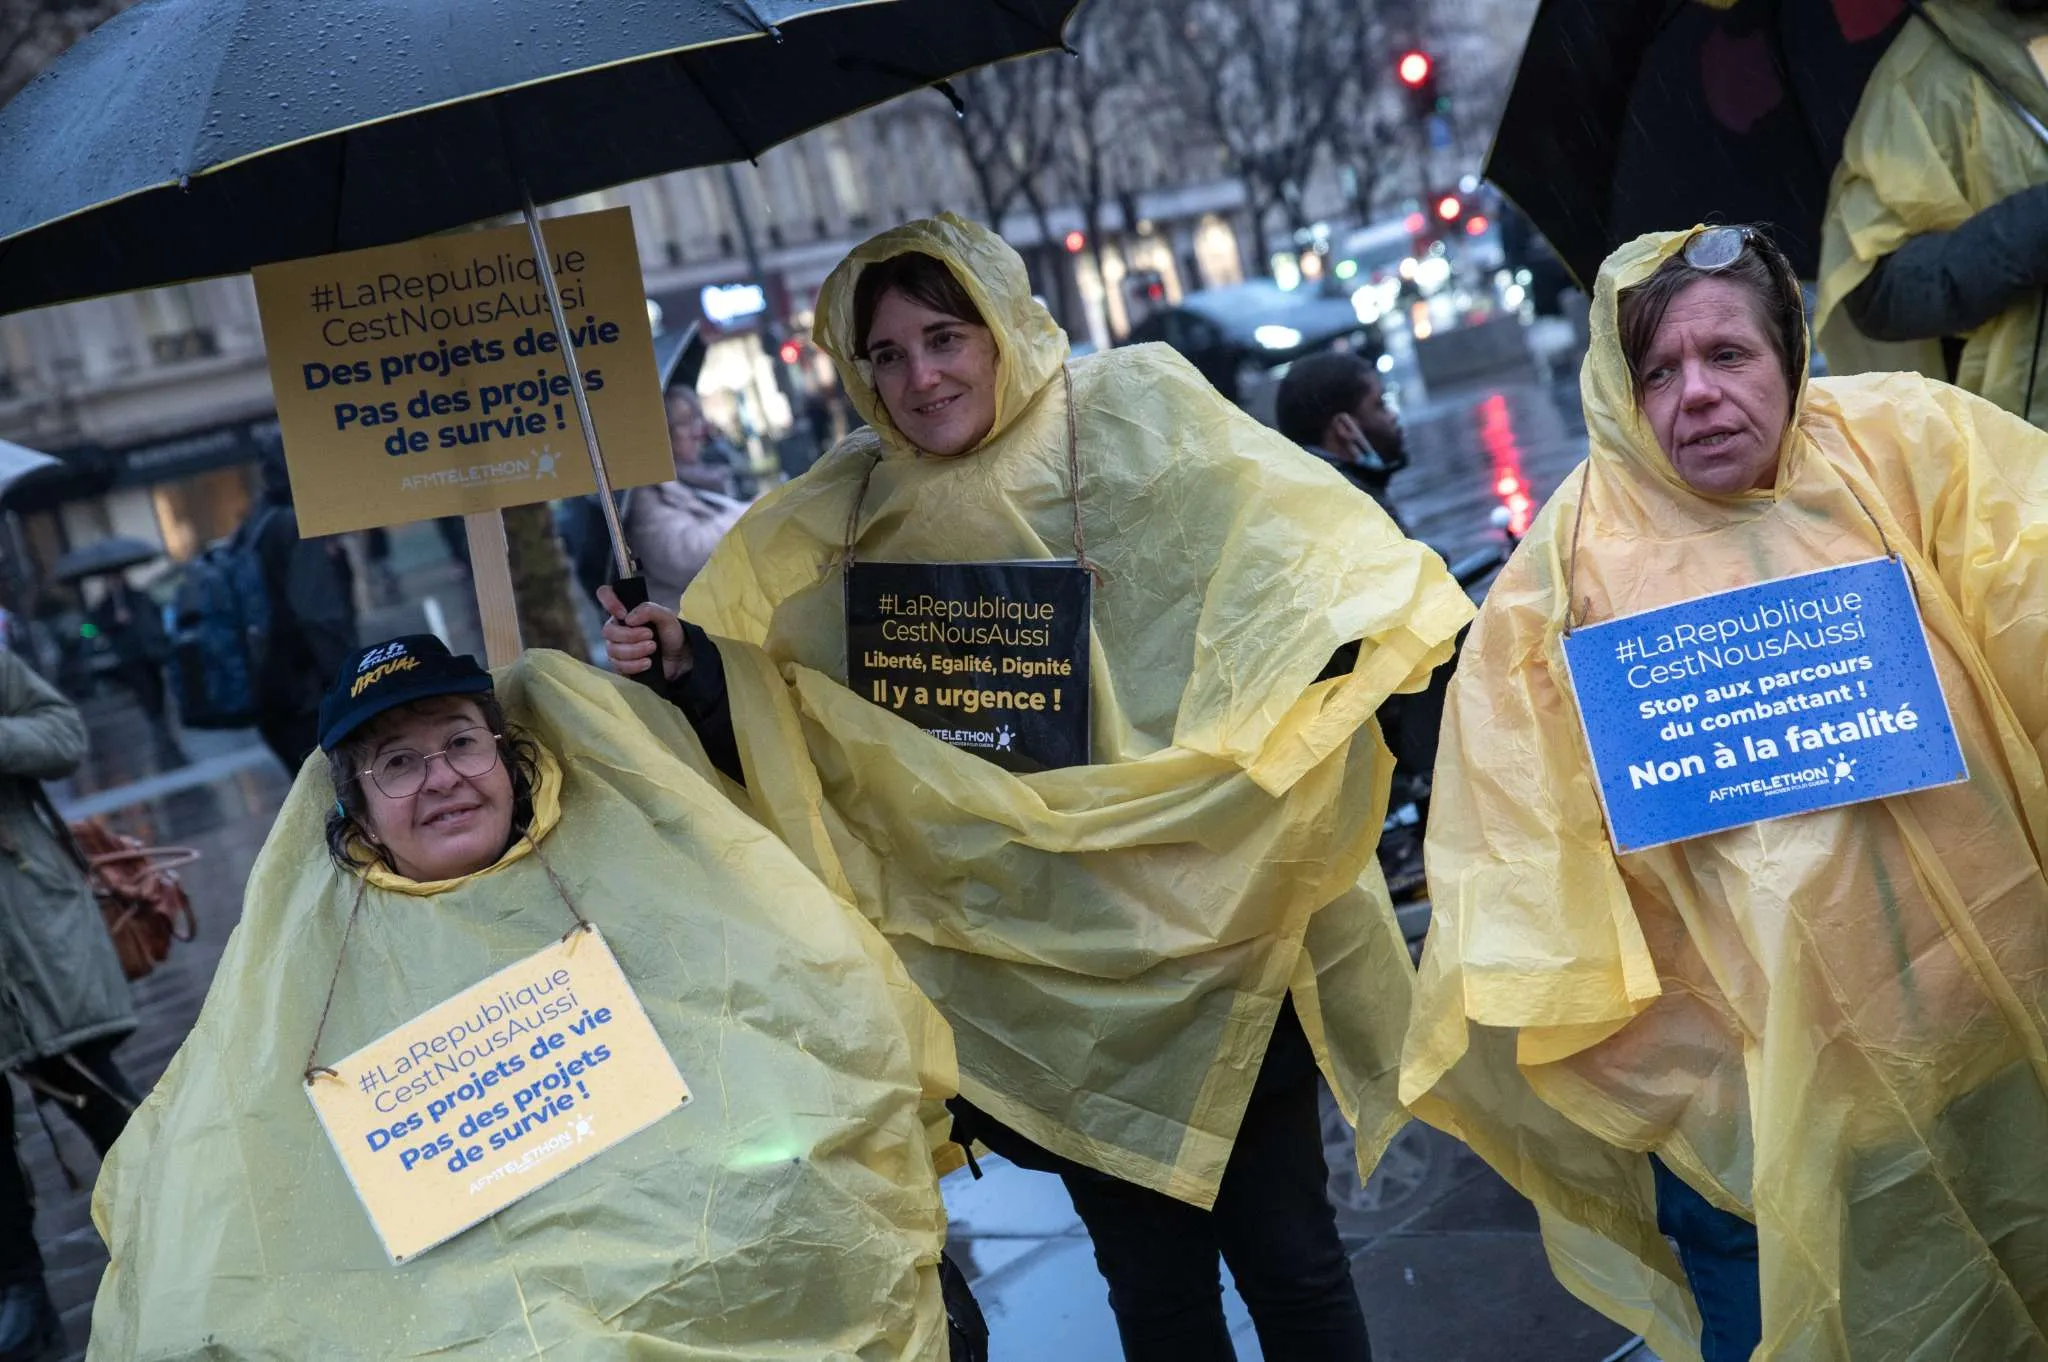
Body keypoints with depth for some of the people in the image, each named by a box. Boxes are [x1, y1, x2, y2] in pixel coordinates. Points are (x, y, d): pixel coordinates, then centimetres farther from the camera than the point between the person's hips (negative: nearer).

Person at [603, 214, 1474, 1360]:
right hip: (1044, 961, 2)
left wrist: (1354, 621, -28)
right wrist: (685, 665, -9)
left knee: (1286, 1255, 8)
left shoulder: (1138, 418, -3)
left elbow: (1304, 553, -9)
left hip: (1208, 922, -2)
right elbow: (777, 730, 8)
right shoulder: (854, 524, 4)